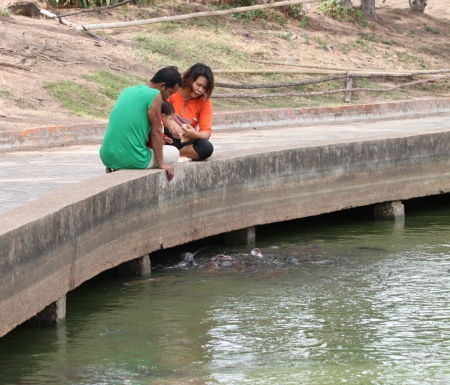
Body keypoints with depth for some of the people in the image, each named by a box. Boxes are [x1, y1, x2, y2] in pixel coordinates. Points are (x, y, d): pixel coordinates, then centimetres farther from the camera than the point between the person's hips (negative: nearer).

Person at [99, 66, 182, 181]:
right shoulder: (154, 95, -9)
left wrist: (159, 139, 35)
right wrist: (161, 164, -2)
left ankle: (115, 170, 9)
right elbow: (156, 132, -8)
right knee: (174, 153, 17)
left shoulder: (127, 91, 15)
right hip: (132, 160, -7)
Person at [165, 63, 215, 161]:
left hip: (186, 143, 2)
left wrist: (195, 134, -35)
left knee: (207, 148, -31)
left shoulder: (205, 102, -4)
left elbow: (206, 133, -11)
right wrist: (169, 122, -40)